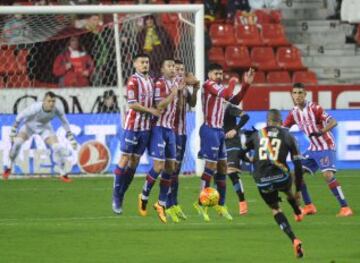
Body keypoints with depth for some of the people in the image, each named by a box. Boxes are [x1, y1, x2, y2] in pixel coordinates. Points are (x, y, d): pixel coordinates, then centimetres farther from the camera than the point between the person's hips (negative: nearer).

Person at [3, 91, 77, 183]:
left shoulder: (56, 110, -28)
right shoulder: (35, 108, -38)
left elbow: (65, 123, -11)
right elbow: (19, 117, -23)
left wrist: (72, 140, -8)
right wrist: (13, 133, -18)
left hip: (45, 128, 2)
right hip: (30, 125, -2)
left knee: (57, 148, -14)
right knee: (16, 142, -23)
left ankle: (63, 174, 4)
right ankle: (9, 167, 0)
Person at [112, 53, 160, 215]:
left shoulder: (151, 81, 13)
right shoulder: (133, 81, -9)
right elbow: (132, 104, -16)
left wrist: (155, 115, 6)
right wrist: (150, 110, -16)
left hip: (146, 126, 7)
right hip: (132, 125, -6)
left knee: (135, 160, 6)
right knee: (125, 158, -5)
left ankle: (121, 195, 12)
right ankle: (116, 197, 1)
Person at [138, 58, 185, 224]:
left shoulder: (176, 83, 11)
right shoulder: (160, 84, -11)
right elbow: (159, 106, -19)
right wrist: (173, 93, -19)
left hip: (170, 129, 7)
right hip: (159, 128, -7)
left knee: (170, 167, 6)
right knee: (159, 166, -12)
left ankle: (161, 204, 14)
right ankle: (144, 197, 8)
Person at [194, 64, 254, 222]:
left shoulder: (220, 88, 16)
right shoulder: (208, 84, -10)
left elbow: (234, 100, 21)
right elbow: (226, 94, -23)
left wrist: (246, 85, 14)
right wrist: (233, 82, -5)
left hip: (219, 130, 9)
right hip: (210, 130, -9)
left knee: (222, 167, 11)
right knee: (211, 166, -11)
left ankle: (221, 205, 19)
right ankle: (201, 203, -6)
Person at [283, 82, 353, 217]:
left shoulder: (314, 108, -17)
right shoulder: (294, 113, 2)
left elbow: (333, 122, -25)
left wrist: (321, 131, -42)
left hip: (326, 147, -7)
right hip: (313, 149, 7)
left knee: (328, 175, -24)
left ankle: (345, 208, -22)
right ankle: (309, 206, 14)